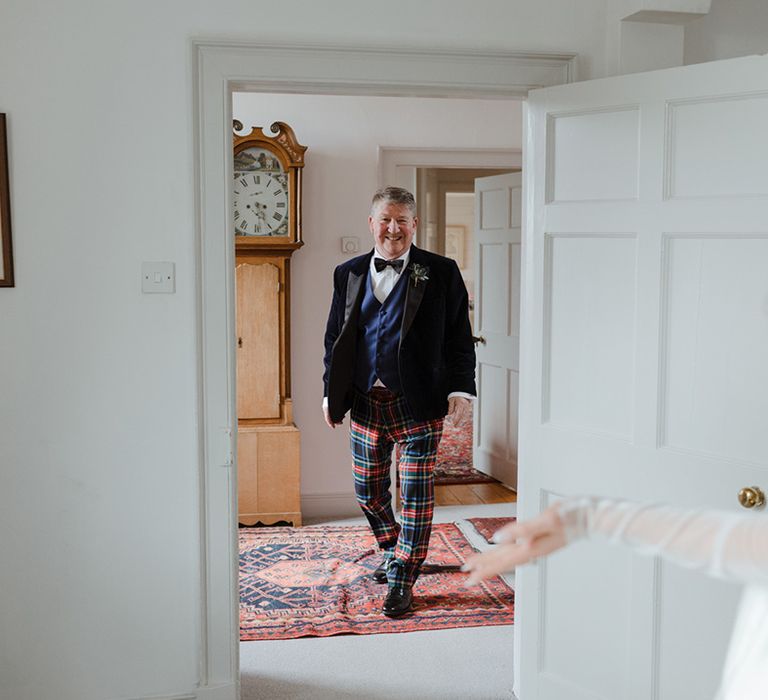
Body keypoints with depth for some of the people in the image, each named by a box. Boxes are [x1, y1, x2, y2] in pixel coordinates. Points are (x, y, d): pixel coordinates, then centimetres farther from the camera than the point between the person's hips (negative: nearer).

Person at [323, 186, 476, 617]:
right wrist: (332, 393, 10)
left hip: (418, 404, -4)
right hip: (365, 402, 4)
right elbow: (335, 337, 13)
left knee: (416, 493, 0)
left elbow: (459, 337, -1)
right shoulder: (348, 274, 9)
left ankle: (403, 579, 11)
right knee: (369, 490, 14)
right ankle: (394, 552, 39)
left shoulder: (441, 272, 0)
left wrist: (461, 389, -9)